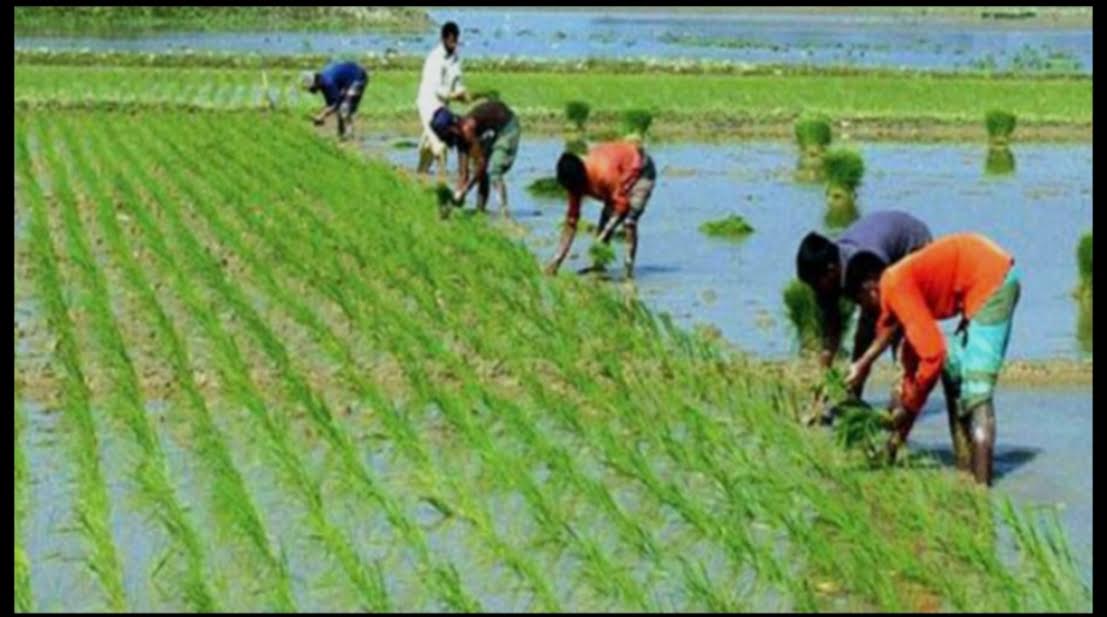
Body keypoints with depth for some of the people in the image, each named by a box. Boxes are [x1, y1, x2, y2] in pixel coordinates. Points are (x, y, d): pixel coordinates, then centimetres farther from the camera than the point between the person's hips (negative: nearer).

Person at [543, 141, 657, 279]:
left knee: (629, 220, -22)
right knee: (606, 218, 2)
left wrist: (601, 238, -39)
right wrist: (557, 258, -15)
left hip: (640, 170, -8)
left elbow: (621, 205, -34)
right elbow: (571, 221, -12)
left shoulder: (605, 172, -41)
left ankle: (629, 268, -20)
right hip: (621, 174, 8)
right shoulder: (575, 180, -17)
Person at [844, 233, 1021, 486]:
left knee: (976, 388, -13)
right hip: (989, 283, 10)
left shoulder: (895, 287, -9)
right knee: (953, 371, 18)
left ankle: (981, 483, -18)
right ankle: (966, 472, 19)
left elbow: (933, 353, -16)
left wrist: (908, 406, -4)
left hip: (992, 281, -10)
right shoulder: (902, 283, 19)